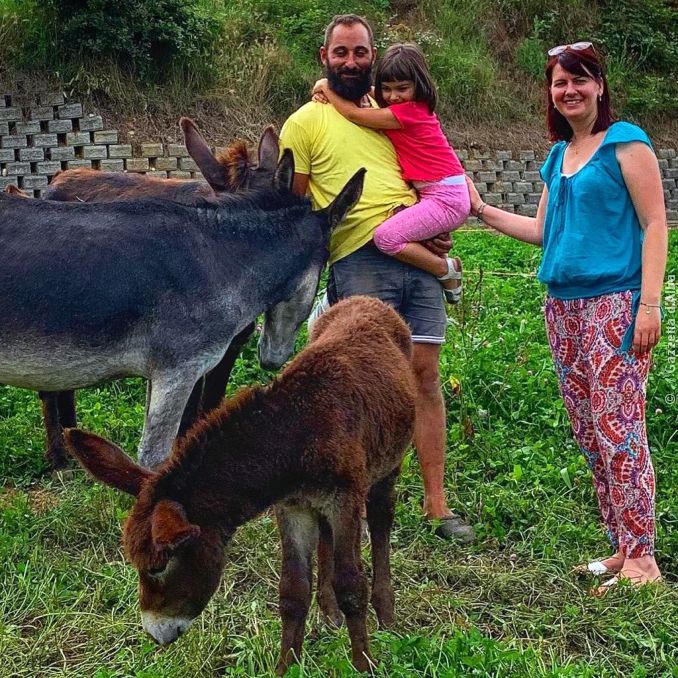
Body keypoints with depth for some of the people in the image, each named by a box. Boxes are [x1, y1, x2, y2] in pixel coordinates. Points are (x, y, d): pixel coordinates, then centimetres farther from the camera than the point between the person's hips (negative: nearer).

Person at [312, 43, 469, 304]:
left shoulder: (409, 111, -15)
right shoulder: (414, 108, 13)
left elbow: (355, 114, -13)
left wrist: (326, 87, 1)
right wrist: (328, 93, 7)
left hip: (446, 198, -11)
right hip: (440, 195, 11)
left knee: (386, 236, -24)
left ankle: (447, 270, -10)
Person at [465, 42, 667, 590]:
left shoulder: (625, 142, -3)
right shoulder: (557, 157, 18)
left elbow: (655, 225, -8)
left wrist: (649, 303, -16)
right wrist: (480, 209, 19)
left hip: (615, 302, -8)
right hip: (563, 307, 8)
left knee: (618, 430, -11)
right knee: (589, 435, 8)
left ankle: (642, 558, -5)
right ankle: (621, 547, 16)